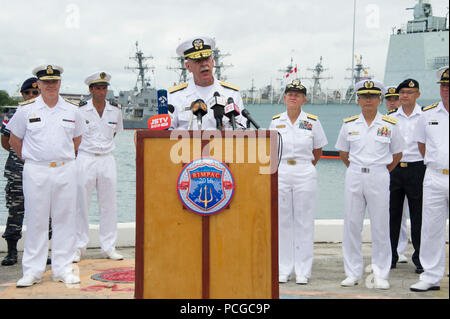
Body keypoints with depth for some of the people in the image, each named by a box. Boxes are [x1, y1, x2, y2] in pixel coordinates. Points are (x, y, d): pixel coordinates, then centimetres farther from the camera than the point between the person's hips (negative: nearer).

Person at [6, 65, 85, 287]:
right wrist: (31, 159, 10)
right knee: (36, 221, 1)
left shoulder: (72, 111, 7)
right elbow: (14, 141, 10)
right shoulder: (26, 110, 2)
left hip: (65, 171, 2)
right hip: (36, 172, -2)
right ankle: (32, 271, 9)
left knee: (65, 220, 4)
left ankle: (63, 269, 12)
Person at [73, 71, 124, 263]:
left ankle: (109, 247, 12)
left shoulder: (115, 112, 6)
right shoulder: (80, 111, -4)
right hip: (85, 160, -3)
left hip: (107, 160, 3)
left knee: (108, 204, 5)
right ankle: (79, 247, 8)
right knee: (81, 203, -1)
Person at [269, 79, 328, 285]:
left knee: (304, 222, 1)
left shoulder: (312, 122, 2)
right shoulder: (276, 121, 6)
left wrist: (305, 168, 7)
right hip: (280, 174, 2)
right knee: (282, 221, 5)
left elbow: (317, 151, 11)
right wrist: (276, 170, 10)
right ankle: (283, 270, 14)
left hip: (305, 175, -2)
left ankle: (302, 271, 9)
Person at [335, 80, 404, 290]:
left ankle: (381, 275, 10)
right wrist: (356, 169, 13)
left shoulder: (390, 125, 1)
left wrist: (383, 171, 9)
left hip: (379, 177, -2)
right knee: (351, 225, 3)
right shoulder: (349, 124, 5)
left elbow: (397, 154, 11)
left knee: (380, 227, 1)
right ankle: (353, 273, 13)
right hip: (354, 177, 2)